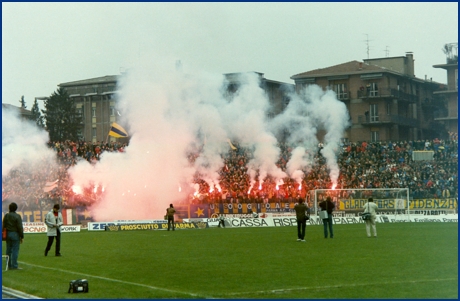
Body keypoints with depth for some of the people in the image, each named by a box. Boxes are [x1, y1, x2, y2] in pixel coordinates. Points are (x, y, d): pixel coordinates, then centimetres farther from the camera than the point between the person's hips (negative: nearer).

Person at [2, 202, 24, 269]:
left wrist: (5, 235, 17)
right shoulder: (17, 216, -11)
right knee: (15, 250, -4)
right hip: (15, 234, -6)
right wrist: (22, 237, -5)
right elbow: (20, 227, -12)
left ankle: (9, 265, 13)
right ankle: (14, 266, -6)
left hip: (8, 234, 6)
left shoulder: (6, 216, 6)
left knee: (8, 250, 9)